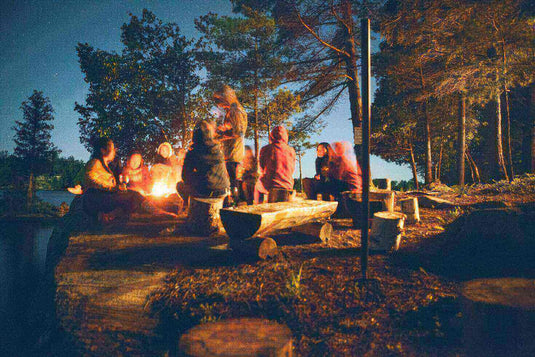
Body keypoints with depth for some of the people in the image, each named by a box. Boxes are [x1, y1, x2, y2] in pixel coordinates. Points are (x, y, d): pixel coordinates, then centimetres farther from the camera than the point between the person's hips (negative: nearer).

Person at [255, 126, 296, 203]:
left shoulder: (265, 149, -8)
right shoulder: (291, 150, -1)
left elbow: (262, 170, 5)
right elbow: (292, 171, 9)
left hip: (270, 186, -3)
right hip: (288, 187, 3)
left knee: (257, 187, 29)